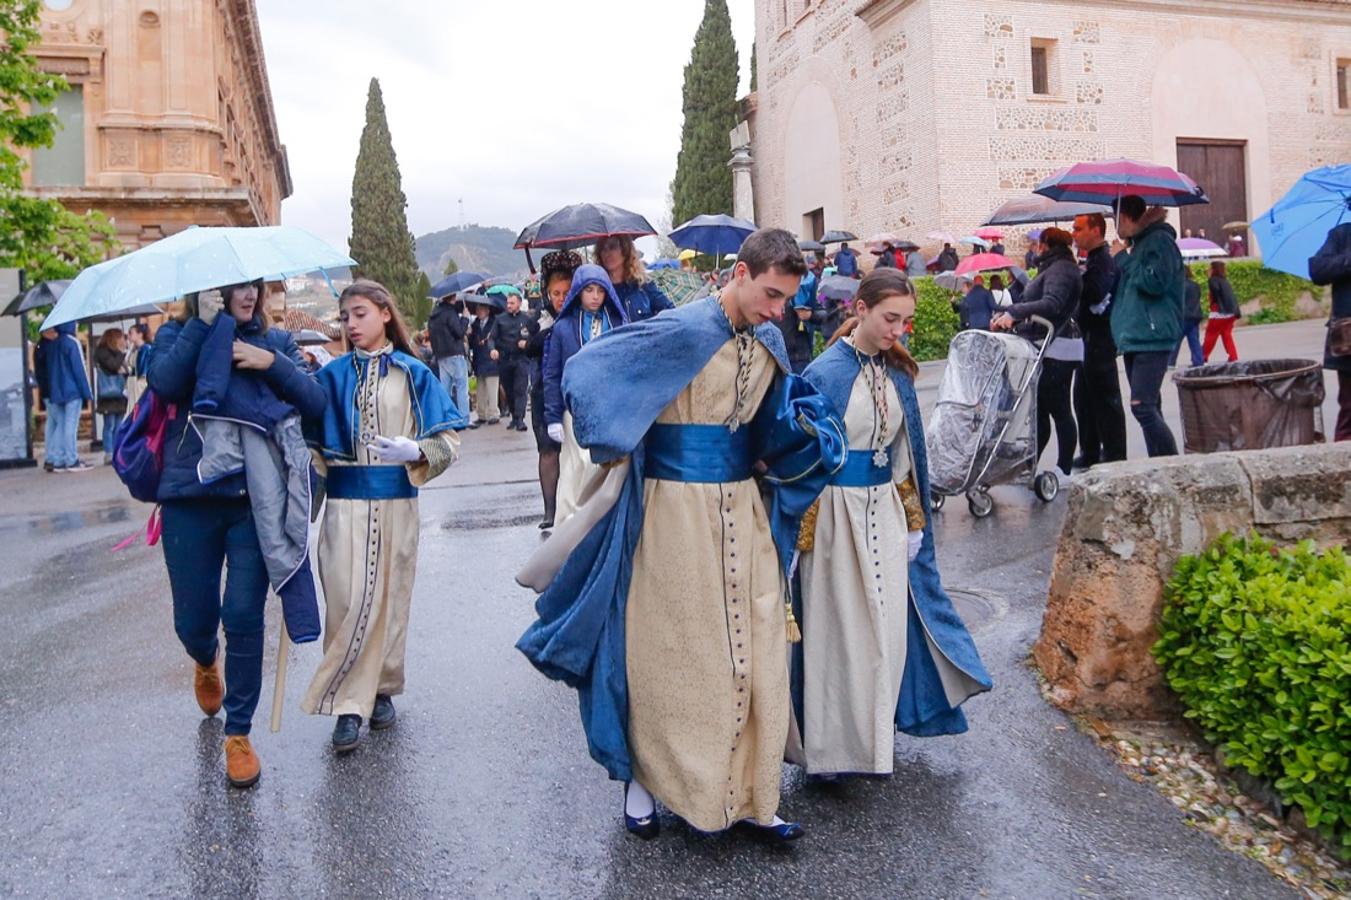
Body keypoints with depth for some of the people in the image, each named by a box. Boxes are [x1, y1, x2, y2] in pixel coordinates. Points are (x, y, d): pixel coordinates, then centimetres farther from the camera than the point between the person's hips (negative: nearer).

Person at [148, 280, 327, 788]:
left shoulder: (275, 342, 10)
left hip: (256, 497, 0)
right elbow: (165, 383, -15)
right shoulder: (177, 335, 6)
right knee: (193, 621, 8)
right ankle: (207, 664, 46)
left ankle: (239, 734, 13)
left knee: (244, 617, -3)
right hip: (191, 497, 0)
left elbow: (315, 404, -1)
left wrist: (272, 364, -13)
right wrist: (204, 322, -13)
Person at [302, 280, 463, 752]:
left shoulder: (413, 374, 2)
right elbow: (313, 441, 8)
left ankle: (381, 690, 25)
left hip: (396, 502, 0)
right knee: (348, 602, -5)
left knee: (390, 597, 8)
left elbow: (447, 441, -1)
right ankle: (349, 704, 4)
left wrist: (415, 451, -18)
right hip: (345, 502, 0)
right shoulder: (332, 375, 6)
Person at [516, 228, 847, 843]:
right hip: (677, 511, -6)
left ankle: (747, 793, 23)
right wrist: (616, 453, -6)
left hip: (743, 510, 6)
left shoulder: (770, 343, 6)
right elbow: (583, 371, -13)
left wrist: (805, 429, -3)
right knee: (671, 657, 6)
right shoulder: (681, 331, -15)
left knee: (755, 655, 9)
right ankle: (642, 778, 28)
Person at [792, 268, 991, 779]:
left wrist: (912, 520, 15)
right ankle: (835, 745, 19)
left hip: (885, 511, 6)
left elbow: (903, 452, 15)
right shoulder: (825, 373, -13)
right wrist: (800, 534, -11)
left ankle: (875, 734, 28)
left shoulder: (897, 372, 6)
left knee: (888, 626, 10)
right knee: (839, 629, 3)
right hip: (837, 512, -6)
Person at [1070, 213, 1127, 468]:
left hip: (1100, 338, -10)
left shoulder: (1104, 260, -14)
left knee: (1105, 398, -5)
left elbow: (1096, 294, -26)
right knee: (1085, 397, 15)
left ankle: (1114, 456, 2)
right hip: (1090, 336, 10)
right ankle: (1090, 453, 24)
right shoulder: (1093, 259, 17)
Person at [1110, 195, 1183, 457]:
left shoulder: (1159, 240, -7)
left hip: (1151, 338, -10)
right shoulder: (1137, 244, 21)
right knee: (1149, 408, 11)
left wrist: (1123, 260, -9)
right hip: (1135, 337, 10)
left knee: (1142, 407, -18)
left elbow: (1156, 282, -19)